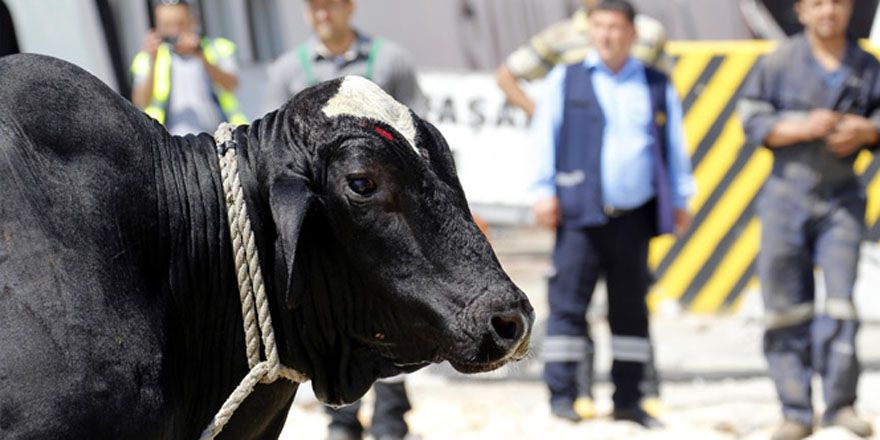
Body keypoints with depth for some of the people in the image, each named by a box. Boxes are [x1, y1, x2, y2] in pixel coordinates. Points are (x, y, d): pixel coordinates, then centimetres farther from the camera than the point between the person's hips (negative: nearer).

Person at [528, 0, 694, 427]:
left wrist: (680, 198, 11)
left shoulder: (657, 86, 14)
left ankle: (628, 399, 12)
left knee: (631, 307, 5)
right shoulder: (565, 80, 8)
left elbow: (674, 143, 16)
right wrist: (544, 190, -5)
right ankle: (561, 394, -3)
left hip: (634, 215, 3)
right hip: (581, 212, -2)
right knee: (568, 301, -7)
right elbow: (545, 134, 4)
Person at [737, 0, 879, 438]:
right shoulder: (779, 63, -1)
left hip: (842, 199, 1)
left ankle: (840, 402, -1)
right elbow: (752, 121, -3)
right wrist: (804, 127, -16)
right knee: (786, 306, 0)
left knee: (841, 298, -9)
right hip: (786, 194, -1)